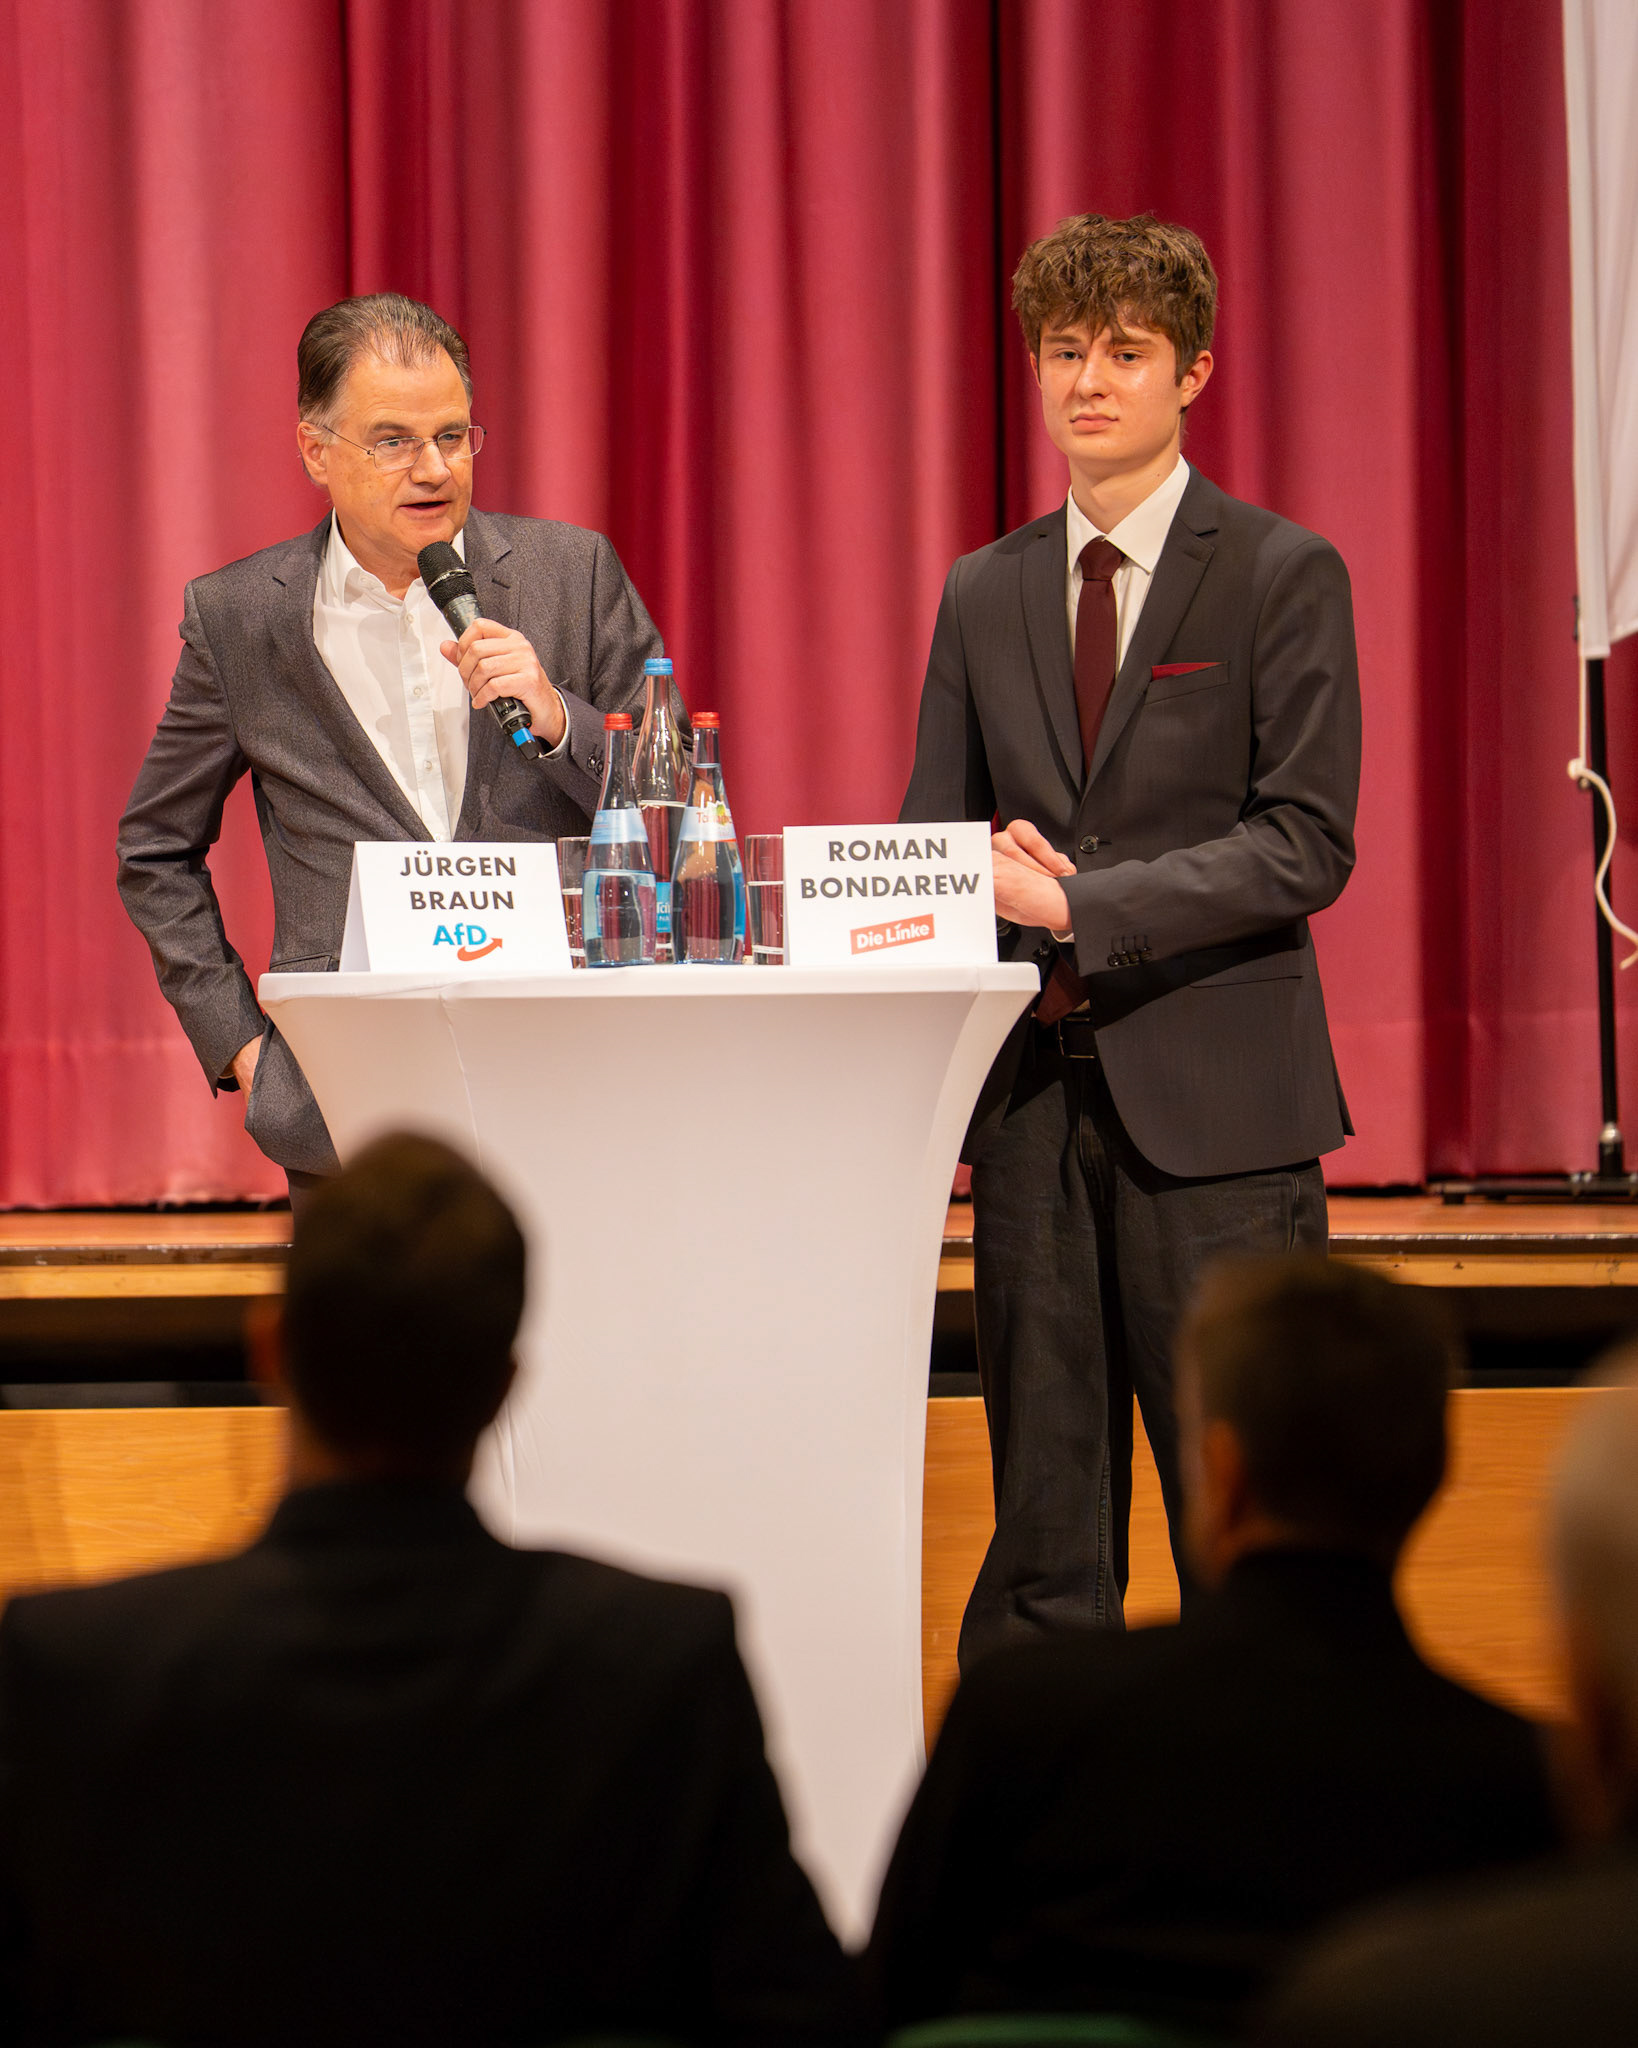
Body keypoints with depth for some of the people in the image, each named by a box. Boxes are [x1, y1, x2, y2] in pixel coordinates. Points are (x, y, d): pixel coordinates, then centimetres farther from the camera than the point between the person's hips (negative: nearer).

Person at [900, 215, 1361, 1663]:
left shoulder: (1283, 576, -1)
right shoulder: (984, 594, 14)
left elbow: (1306, 846, -9)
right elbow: (929, 835, 17)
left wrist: (1075, 906, -15)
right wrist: (977, 866, -7)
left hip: (1213, 1100, -4)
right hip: (1031, 1094, 4)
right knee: (1043, 1539, 7)